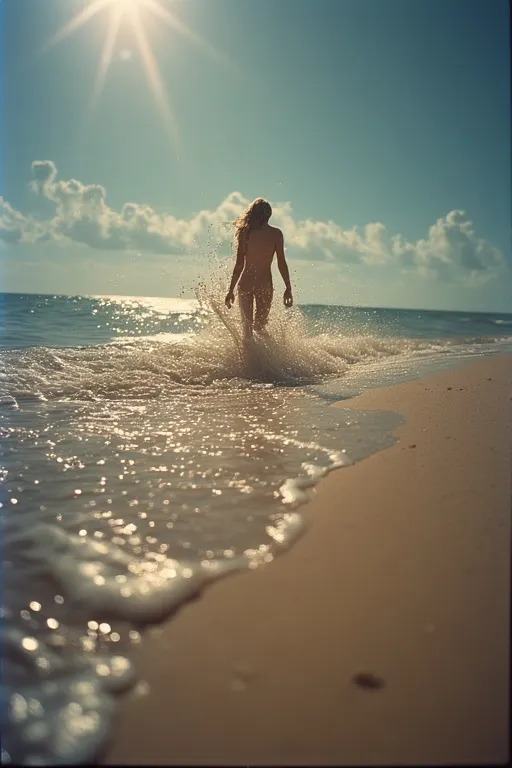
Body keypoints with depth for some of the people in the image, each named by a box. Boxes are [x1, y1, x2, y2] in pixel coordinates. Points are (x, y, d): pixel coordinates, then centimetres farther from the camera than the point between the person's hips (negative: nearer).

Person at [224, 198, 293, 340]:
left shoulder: (245, 232, 0)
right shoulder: (276, 233, -2)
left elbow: (239, 264, -1)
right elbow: (281, 263, -4)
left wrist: (231, 290, 3)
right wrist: (288, 288, 3)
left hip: (245, 284, 1)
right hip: (265, 285, -1)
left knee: (247, 325, 9)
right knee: (259, 326, 13)